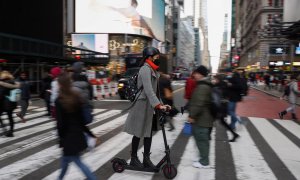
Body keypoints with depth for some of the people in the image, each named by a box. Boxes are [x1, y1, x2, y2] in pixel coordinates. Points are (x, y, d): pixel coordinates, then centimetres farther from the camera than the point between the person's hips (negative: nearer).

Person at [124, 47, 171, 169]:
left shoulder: (152, 70, 15)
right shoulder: (145, 69, -15)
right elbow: (148, 90, -27)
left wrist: (161, 104, 11)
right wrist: (158, 105, -34)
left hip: (150, 106, 9)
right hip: (142, 105, -9)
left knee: (149, 133, 12)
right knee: (138, 133, 4)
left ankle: (146, 159, 22)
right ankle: (133, 159, 20)